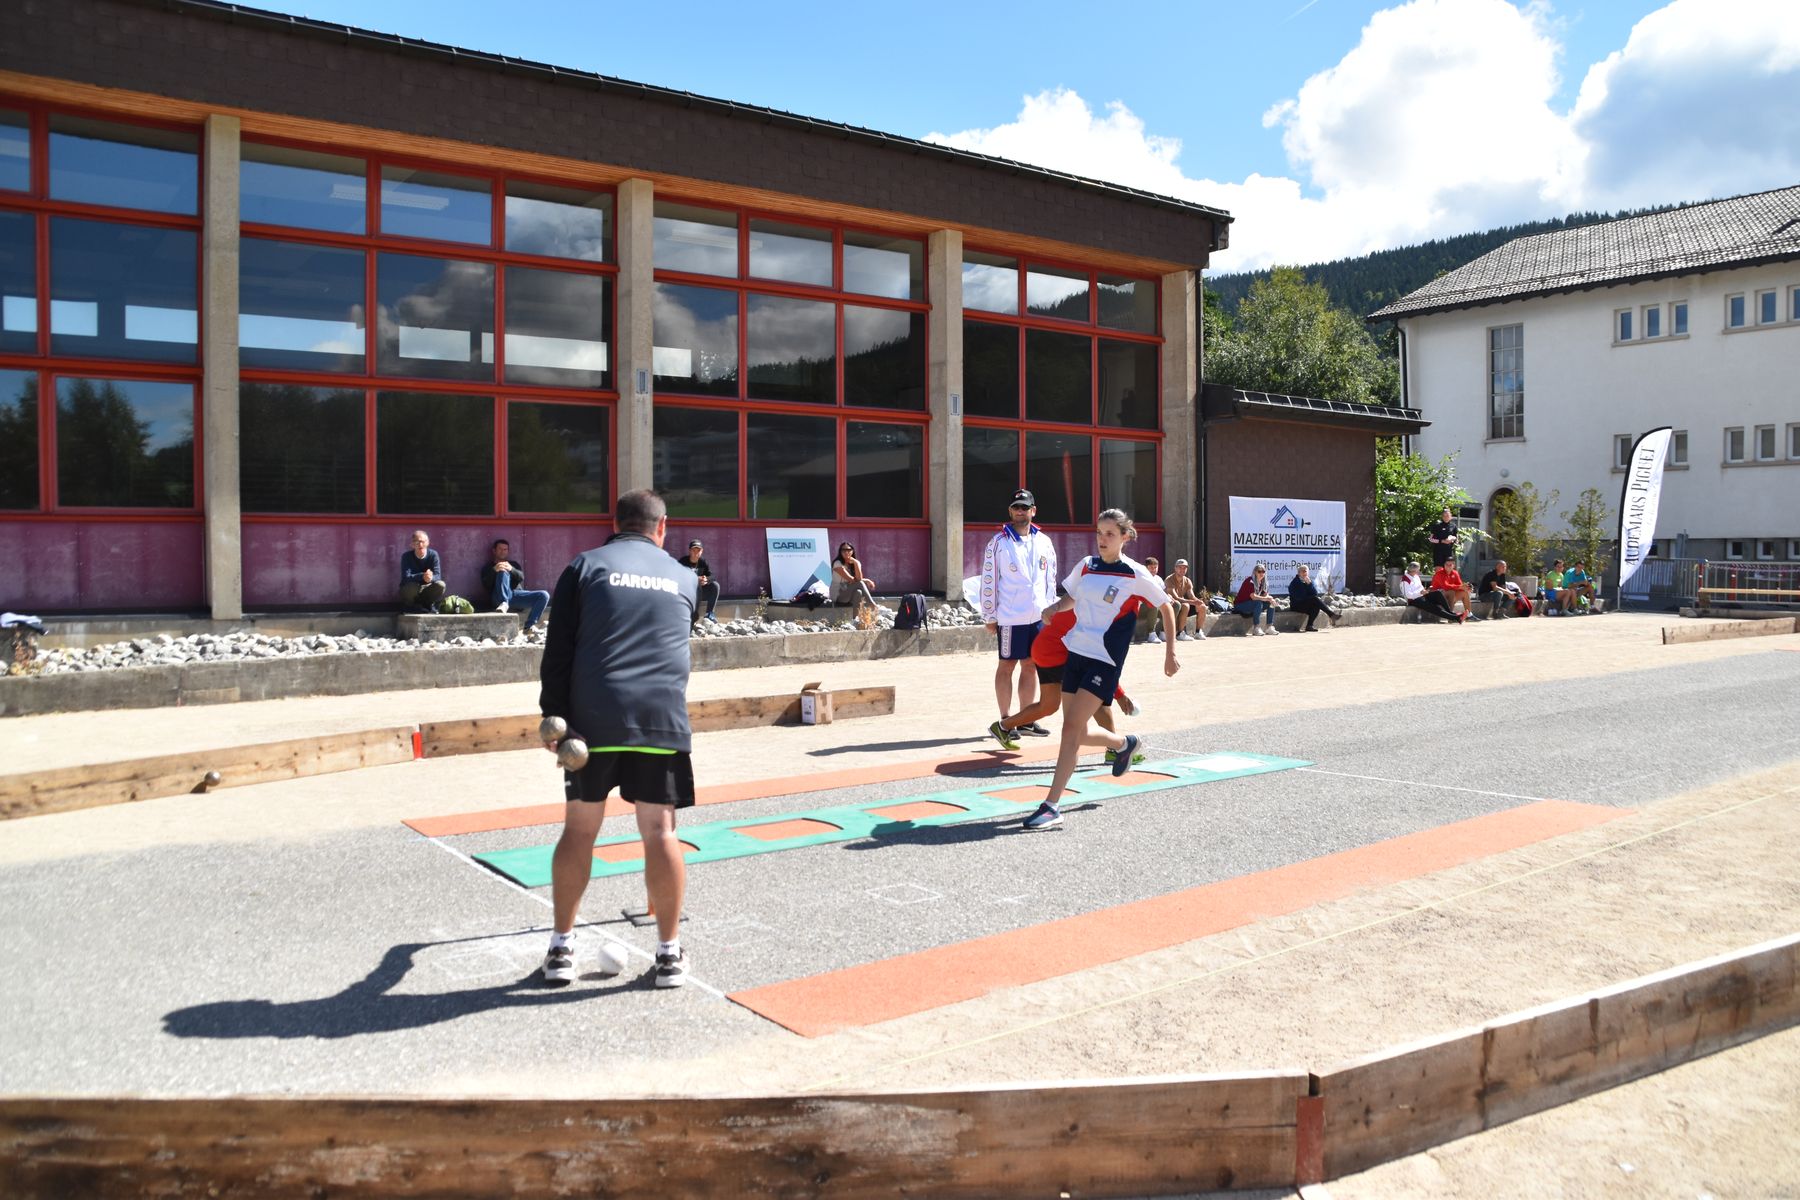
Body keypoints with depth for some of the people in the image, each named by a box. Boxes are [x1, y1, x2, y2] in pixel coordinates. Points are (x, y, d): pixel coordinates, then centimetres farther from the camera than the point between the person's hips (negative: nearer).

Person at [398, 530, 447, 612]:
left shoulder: (433, 555, -9)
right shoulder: (406, 556, -14)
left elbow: (438, 576, -17)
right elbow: (406, 577, -26)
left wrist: (431, 578, -43)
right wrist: (422, 576, -46)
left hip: (426, 590, 2)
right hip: (409, 590, -2)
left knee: (440, 585, -27)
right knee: (412, 586, -37)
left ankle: (427, 605, 0)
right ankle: (410, 607, -5)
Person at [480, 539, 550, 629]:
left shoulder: (514, 564, 29)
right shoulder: (488, 568, 22)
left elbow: (521, 578, 8)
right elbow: (485, 585, 1)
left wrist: (511, 569, -14)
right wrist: (494, 570, -17)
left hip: (517, 595, 3)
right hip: (500, 597, -3)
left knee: (544, 595, -20)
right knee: (503, 572, -29)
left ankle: (529, 626, -29)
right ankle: (504, 604, -47)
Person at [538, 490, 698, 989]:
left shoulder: (586, 565, 7)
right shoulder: (685, 578, 14)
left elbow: (558, 648, 2)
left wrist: (553, 714, 3)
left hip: (594, 718, 0)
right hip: (662, 718, 1)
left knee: (579, 828, 10)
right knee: (659, 831, 4)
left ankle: (561, 947, 17)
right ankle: (669, 952, 10)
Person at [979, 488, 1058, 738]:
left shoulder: (1044, 542, 9)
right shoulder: (999, 542, -4)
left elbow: (1050, 579, 14)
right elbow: (988, 580, -5)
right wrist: (990, 617, -6)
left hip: (1038, 615, 5)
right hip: (1010, 616, -4)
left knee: (1030, 666, 10)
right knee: (1007, 666, 2)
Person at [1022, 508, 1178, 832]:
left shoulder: (1135, 575, -6)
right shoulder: (1086, 566, 9)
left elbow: (1166, 607, 5)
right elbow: (1069, 599, 24)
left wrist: (1170, 652, 5)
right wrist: (1053, 610, 1)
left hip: (1104, 660, -6)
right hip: (1076, 653, 6)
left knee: (1072, 728, -15)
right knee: (1076, 733, 9)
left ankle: (1051, 807, -14)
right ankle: (1123, 744, 40)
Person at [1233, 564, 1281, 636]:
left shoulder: (1262, 583, 6)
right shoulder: (1250, 581, -20)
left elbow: (1265, 595, 1)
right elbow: (1253, 597, -29)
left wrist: (1271, 599, -21)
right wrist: (1267, 598, -30)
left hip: (1253, 606, 8)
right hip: (1240, 605, -8)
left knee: (1271, 603, -7)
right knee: (1258, 603, -33)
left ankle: (1269, 627, -10)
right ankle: (1256, 629, -31)